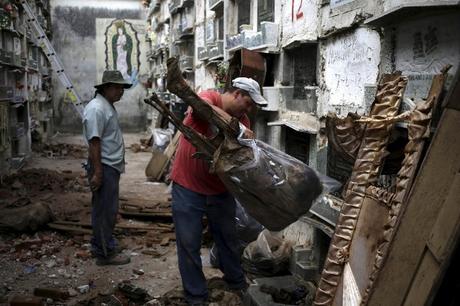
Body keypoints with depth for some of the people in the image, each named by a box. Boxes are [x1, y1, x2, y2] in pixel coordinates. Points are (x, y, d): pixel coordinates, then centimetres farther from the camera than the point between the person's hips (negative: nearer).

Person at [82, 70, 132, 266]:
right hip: (104, 167, -10)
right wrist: (97, 172, -24)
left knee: (107, 210, 18)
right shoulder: (96, 108, -18)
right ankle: (105, 253, 7)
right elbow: (94, 142, -22)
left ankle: (101, 245, 30)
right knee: (105, 211, -2)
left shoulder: (108, 106, 14)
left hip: (112, 166, 10)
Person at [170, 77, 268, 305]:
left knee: (228, 238, 19)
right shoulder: (209, 97, -14)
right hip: (188, 187, -5)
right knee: (189, 244, 4)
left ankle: (236, 281, 40)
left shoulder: (242, 120, 2)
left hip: (220, 189, 6)